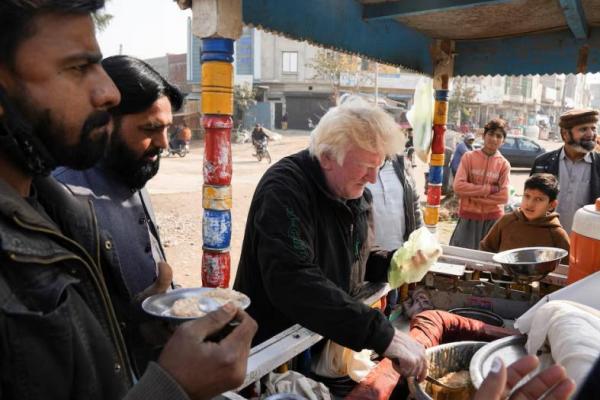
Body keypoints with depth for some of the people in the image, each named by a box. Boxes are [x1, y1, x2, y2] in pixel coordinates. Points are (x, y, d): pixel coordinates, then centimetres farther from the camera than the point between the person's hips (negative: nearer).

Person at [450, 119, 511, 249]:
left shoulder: (504, 164, 0)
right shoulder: (469, 157, -2)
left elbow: (503, 197, -7)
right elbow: (458, 186, -12)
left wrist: (473, 195, -12)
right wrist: (489, 189, -14)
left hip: (493, 219, 1)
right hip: (469, 217, -1)